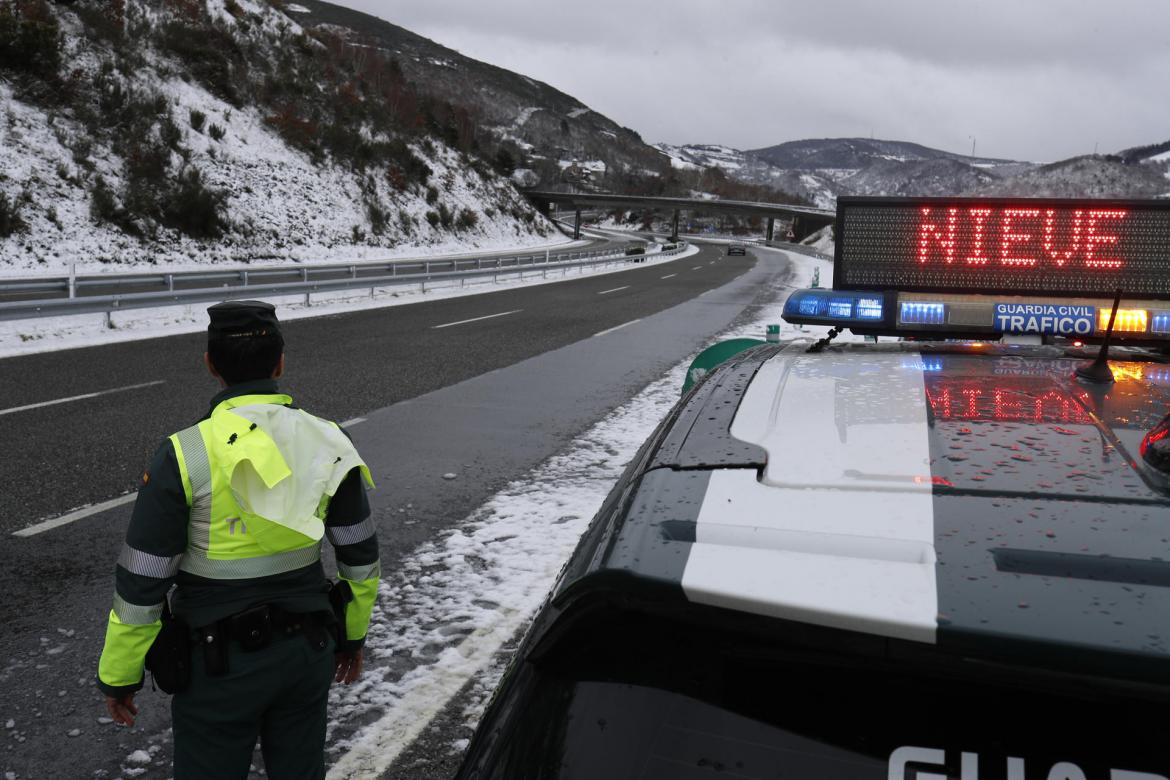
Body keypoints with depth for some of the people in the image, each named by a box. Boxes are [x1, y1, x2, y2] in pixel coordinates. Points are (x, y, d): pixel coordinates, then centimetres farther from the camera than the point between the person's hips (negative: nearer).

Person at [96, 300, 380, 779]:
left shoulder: (184, 456, -20)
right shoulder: (326, 443, -7)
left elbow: (140, 583, -14)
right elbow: (360, 557, 2)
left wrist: (118, 675, 0)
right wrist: (354, 634, 18)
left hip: (219, 663, -3)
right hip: (308, 650, 4)